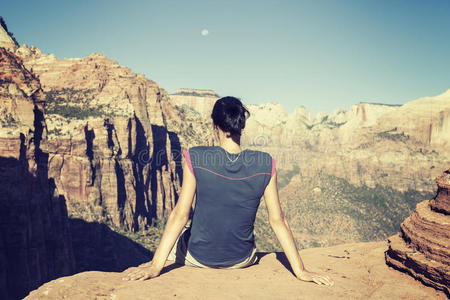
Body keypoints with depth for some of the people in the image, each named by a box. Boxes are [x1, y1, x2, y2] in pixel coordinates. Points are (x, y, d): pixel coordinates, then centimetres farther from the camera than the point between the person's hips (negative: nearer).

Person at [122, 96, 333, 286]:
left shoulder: (195, 158, -21)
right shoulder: (265, 165, -17)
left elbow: (180, 215, -20)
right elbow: (277, 220, -14)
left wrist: (155, 266, -14)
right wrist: (300, 271, -6)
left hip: (199, 257, -1)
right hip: (242, 260, 2)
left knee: (178, 236, 33)